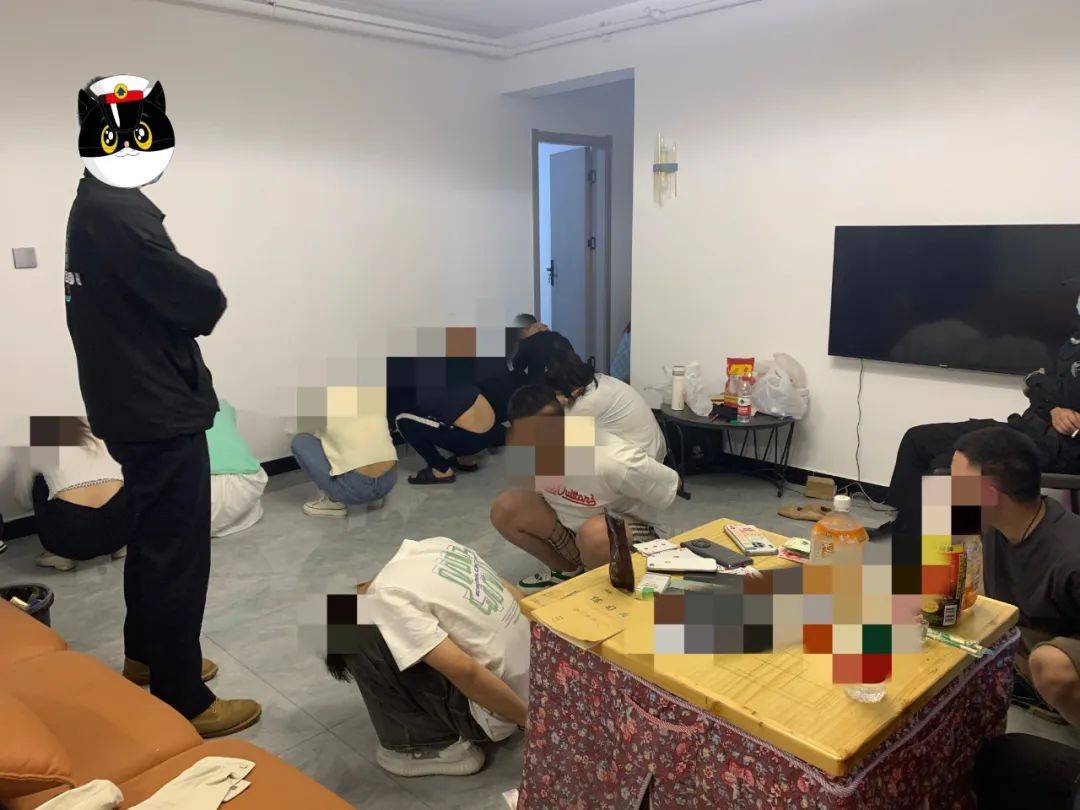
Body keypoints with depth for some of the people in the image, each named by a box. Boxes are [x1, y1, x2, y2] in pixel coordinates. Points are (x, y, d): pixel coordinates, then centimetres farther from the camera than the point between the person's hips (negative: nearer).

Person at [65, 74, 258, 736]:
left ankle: (146, 656, 41)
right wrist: (204, 286, -3)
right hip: (162, 412, -10)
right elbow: (203, 304, -22)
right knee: (178, 554, 0)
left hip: (129, 405, 10)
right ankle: (183, 703, 13)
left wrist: (182, 287, -3)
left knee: (151, 537, 23)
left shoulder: (94, 205, 11)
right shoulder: (122, 214, -22)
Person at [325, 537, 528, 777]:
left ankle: (441, 746, 2)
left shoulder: (388, 597, -18)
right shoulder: (431, 545, 4)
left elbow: (465, 672, -27)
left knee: (358, 639, -10)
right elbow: (517, 598, 8)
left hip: (498, 708, -8)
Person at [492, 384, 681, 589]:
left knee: (594, 534, -38)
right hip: (569, 521, 6)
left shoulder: (614, 463, -35)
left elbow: (673, 486, -17)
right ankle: (568, 571, 9)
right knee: (504, 510, -13)